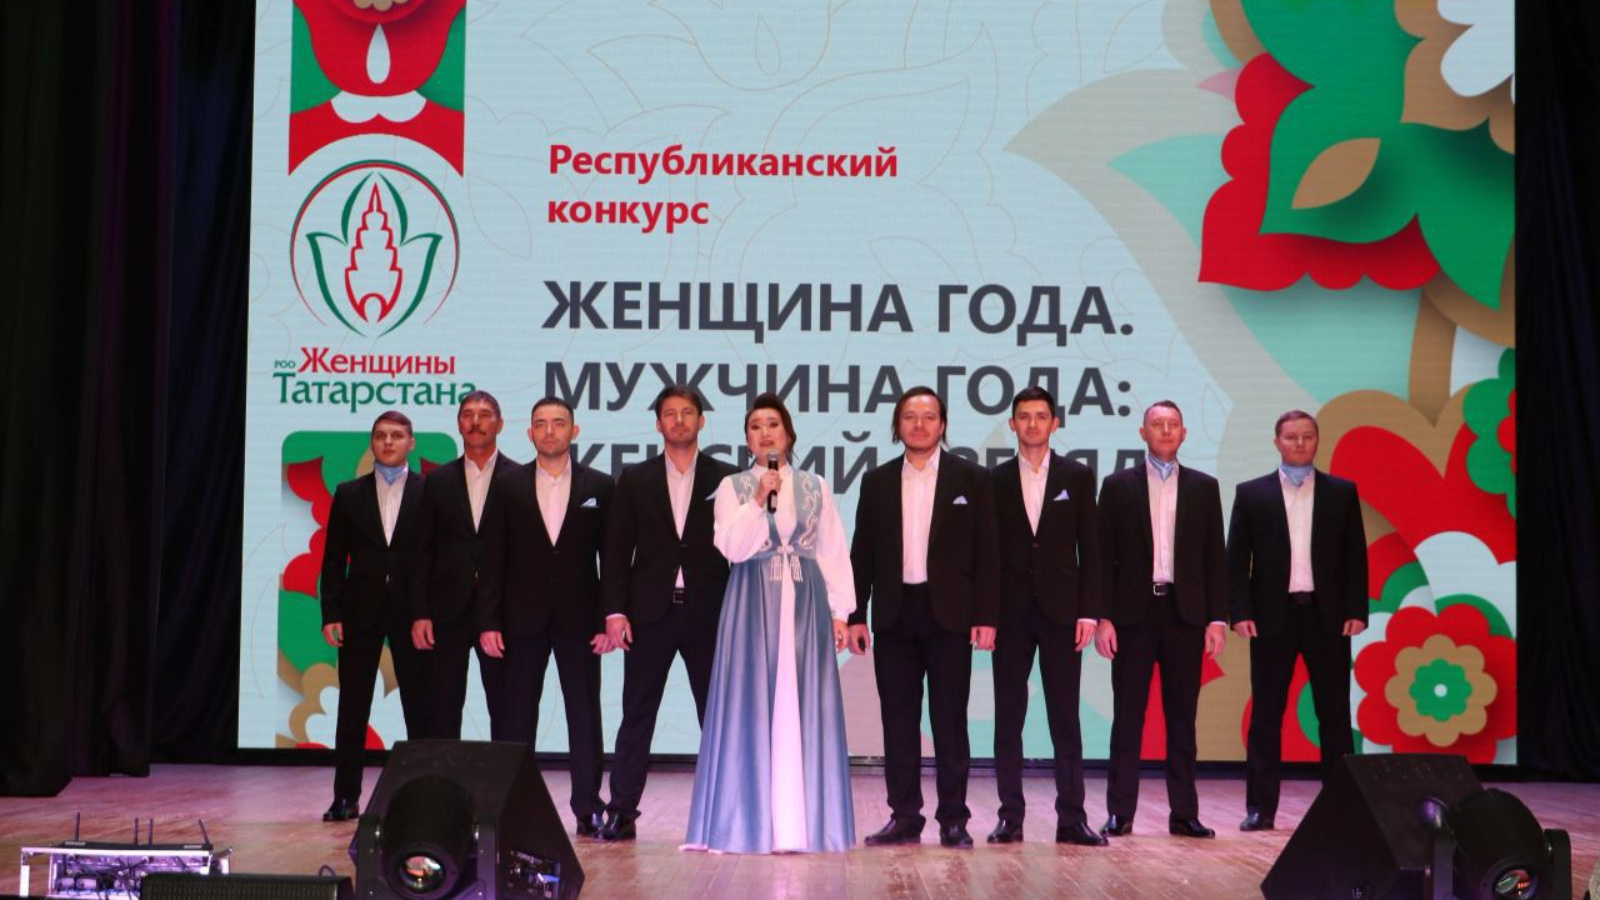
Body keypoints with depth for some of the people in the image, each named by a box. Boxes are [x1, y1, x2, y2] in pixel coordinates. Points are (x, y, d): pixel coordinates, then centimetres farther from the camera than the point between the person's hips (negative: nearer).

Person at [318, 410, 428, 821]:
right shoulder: (349, 494, 9)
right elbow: (333, 559, 7)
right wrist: (331, 614, -2)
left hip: (412, 613, -2)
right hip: (361, 613, 2)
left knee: (420, 708, 1)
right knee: (352, 707, 4)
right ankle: (346, 796, 10)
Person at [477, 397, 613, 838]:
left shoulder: (599, 486, 5)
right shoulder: (509, 487, 6)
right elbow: (493, 560, 3)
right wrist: (488, 621, -3)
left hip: (580, 617, 0)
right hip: (524, 617, 0)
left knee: (584, 713, 3)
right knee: (517, 713, 3)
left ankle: (588, 807, 9)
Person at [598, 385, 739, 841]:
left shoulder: (725, 478, 6)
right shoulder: (635, 479, 8)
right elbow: (617, 549, 6)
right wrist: (615, 610, -3)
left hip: (708, 614, 0)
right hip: (650, 612, 1)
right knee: (636, 715, 2)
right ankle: (622, 812, 6)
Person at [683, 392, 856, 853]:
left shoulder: (816, 487, 10)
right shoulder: (733, 487, 6)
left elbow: (834, 552, 9)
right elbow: (733, 548, -6)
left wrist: (839, 611, 2)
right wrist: (759, 501, -15)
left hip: (805, 604, 2)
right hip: (753, 603, -1)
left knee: (806, 708, 1)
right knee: (752, 707, -2)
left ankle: (802, 820, 7)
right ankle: (751, 821, 4)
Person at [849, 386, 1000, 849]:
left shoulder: (971, 479, 3)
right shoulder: (877, 482, 10)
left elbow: (986, 552, 0)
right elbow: (862, 554, 10)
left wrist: (986, 617, -6)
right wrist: (856, 615, 3)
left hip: (948, 615, -2)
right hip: (894, 615, 2)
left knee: (949, 720, 1)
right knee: (898, 720, 5)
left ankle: (953, 819, 8)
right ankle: (905, 817, 11)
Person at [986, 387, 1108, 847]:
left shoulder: (1077, 476, 6)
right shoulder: (996, 480, 6)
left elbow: (1089, 546, 4)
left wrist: (1089, 610, -4)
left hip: (1061, 610, 0)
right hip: (1011, 613, 0)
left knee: (1066, 718, 2)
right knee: (1008, 718, 3)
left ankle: (1071, 818, 5)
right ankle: (1010, 816, 9)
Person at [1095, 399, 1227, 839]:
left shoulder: (1204, 487, 9)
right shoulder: (1118, 485, 5)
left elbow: (1215, 558, 7)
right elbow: (1104, 556, 2)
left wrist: (1217, 618, 0)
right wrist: (1102, 617, -6)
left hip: (1184, 613, 1)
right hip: (1133, 613, -1)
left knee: (1182, 718, 5)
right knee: (1127, 717, 1)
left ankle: (1183, 812, 10)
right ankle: (1120, 812, 5)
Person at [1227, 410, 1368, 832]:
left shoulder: (1342, 492, 8)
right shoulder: (1252, 493, 5)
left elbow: (1355, 555, 6)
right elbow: (1237, 559, 3)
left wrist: (1356, 610, -3)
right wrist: (1241, 613, -6)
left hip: (1327, 616, 1)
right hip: (1272, 616, 0)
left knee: (1334, 714, 4)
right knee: (1266, 715, 2)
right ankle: (1261, 807, 6)